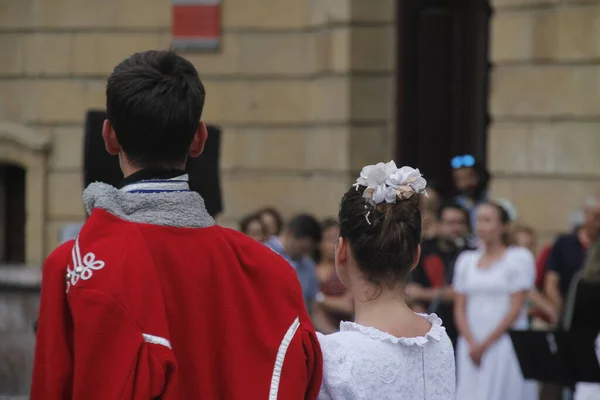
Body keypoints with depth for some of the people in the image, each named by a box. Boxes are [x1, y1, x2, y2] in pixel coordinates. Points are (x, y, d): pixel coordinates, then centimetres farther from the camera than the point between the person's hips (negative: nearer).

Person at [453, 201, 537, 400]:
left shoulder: (519, 258, -1)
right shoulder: (466, 260, 13)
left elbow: (516, 309, -7)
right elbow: (460, 309, 10)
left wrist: (486, 344, -10)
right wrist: (472, 344, -6)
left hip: (504, 344, -4)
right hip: (471, 345, 4)